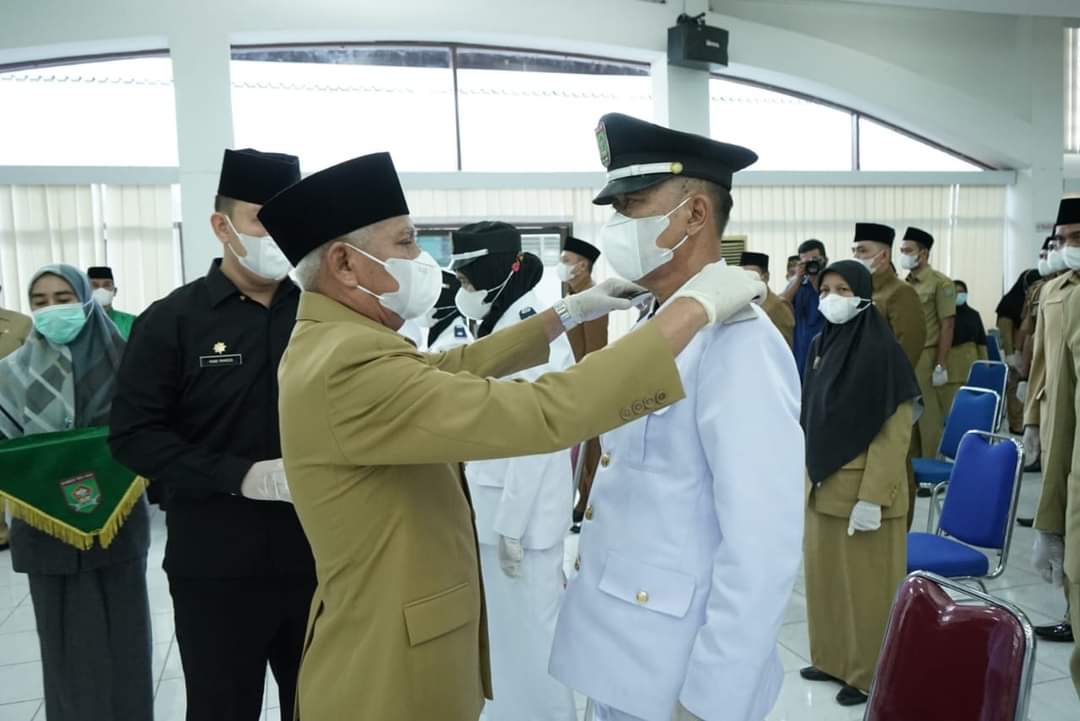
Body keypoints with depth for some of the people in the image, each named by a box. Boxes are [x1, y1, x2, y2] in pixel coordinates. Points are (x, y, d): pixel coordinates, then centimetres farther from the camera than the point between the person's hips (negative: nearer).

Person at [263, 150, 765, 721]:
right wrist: (693, 308, -28)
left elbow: (453, 368, 13)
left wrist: (569, 313, 10)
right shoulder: (348, 364, -29)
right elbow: (544, 414, -35)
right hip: (393, 674, -9)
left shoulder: (330, 342, 2)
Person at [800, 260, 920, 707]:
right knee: (825, 575, 16)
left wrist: (871, 496, -19)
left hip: (862, 487, -7)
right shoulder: (821, 346, 5)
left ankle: (870, 674, 21)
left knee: (865, 583, 5)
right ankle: (833, 659, 31)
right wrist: (805, 474, 13)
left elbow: (895, 431, -16)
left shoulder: (883, 351, -15)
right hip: (821, 484, 7)